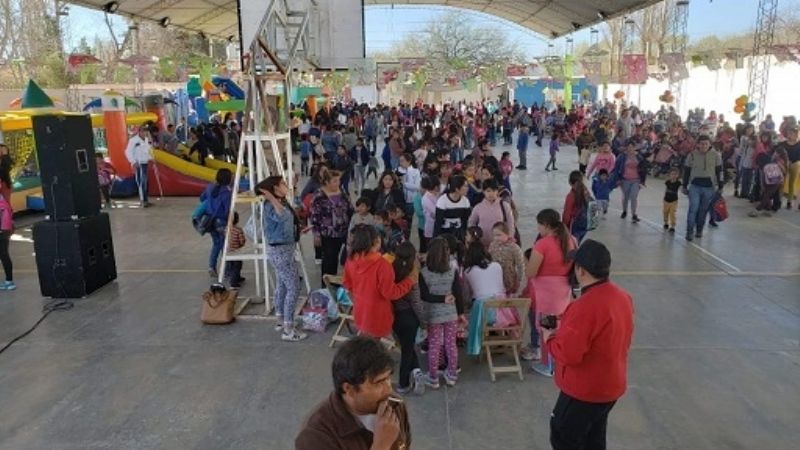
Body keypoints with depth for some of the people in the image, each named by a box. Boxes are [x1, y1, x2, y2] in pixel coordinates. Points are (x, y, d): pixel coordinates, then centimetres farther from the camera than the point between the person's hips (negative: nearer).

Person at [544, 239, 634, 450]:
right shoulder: (623, 296, -3)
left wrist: (549, 338, -11)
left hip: (585, 390, -8)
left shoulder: (585, 306, -31)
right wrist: (568, 325, 10)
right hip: (612, 385, 8)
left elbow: (568, 355, -29)